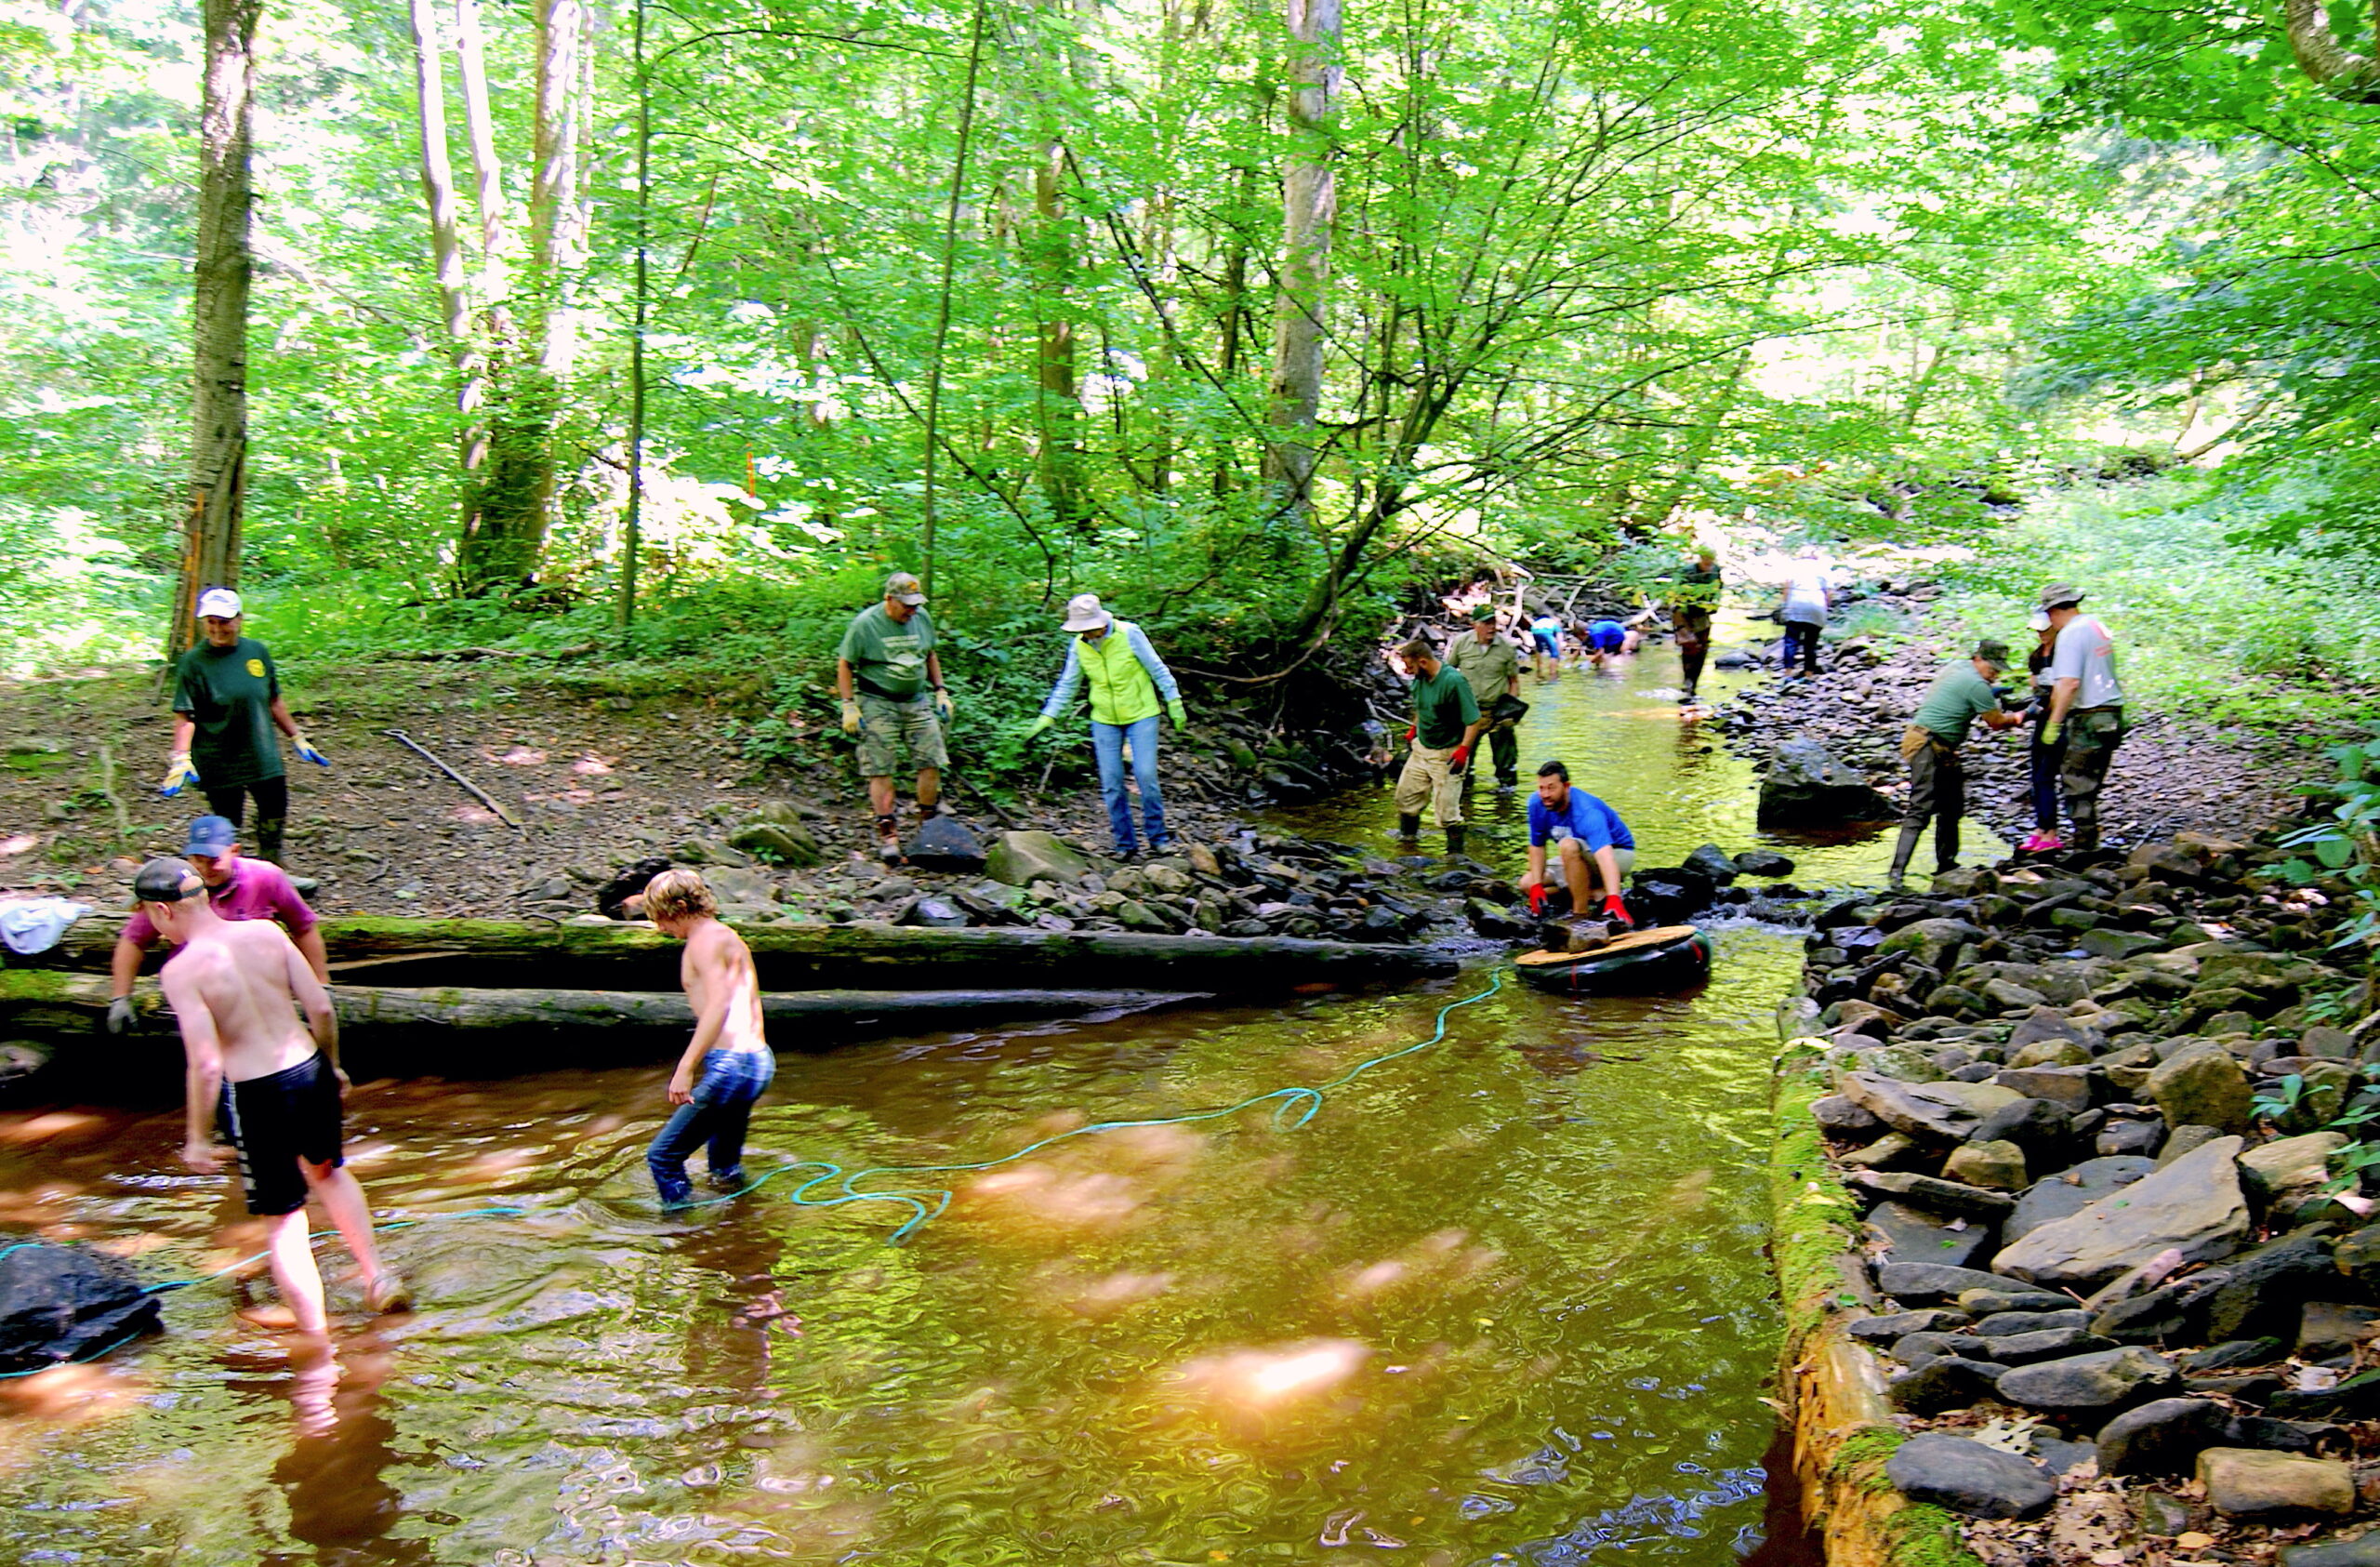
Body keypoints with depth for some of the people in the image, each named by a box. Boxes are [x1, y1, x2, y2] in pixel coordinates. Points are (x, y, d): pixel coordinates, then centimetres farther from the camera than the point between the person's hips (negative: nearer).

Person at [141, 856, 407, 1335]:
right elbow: (321, 1007, -1)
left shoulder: (182, 971, -17)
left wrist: (196, 1138, -8)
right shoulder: (265, 932, -4)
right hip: (309, 1071, 5)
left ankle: (318, 1340, 17)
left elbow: (206, 1065, -20)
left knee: (282, 1220, 11)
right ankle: (377, 1275, 36)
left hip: (254, 1096, -5)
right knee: (327, 1172, 32)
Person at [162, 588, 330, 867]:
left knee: (275, 818, 14)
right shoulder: (193, 662, -10)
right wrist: (181, 757, -27)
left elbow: (274, 702, 14)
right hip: (219, 764, -4)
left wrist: (297, 739, 18)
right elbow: (184, 716, -14)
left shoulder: (257, 651, 2)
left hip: (264, 758, 5)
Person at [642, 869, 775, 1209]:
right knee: (726, 1169, 21)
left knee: (663, 1156, -5)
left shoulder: (705, 940, -9)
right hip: (759, 1061, 10)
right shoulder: (730, 937, 19)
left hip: (730, 1065, -10)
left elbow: (719, 1004, -24)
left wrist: (686, 1067, -29)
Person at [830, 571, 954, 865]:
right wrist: (849, 706, -10)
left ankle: (928, 826, 13)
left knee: (932, 762, -1)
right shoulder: (864, 624, -10)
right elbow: (844, 665, -5)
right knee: (880, 769, -5)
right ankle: (888, 835, 0)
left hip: (917, 701, 5)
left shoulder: (923, 618, 5)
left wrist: (941, 691, 14)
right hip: (877, 704, -4)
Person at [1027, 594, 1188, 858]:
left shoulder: (1129, 634, -13)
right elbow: (1066, 684, 8)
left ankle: (1158, 837, 6)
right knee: (1111, 783, 0)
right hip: (1104, 720, 3)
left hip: (1141, 715, -3)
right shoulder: (1078, 646, -3)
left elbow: (1157, 669, -5)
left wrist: (1174, 703, -4)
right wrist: (1047, 718, 3)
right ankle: (1125, 844, 11)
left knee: (1145, 776, -10)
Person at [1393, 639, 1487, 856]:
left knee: (1447, 809, -4)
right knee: (1405, 796, 17)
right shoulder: (1419, 680, -1)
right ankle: (1407, 839, 37)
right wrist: (1413, 730, 17)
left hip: (1447, 755, -8)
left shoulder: (1454, 681, -24)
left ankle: (1456, 852, 9)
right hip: (1421, 749, 8)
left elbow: (1474, 720, -22)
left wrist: (1463, 750, -28)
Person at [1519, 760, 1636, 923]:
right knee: (1527, 884, -1)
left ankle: (1580, 914, -27)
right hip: (1581, 861, 8)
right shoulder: (1537, 804, -15)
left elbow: (1605, 856, -48)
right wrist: (1536, 885, -15)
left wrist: (1613, 899, -62)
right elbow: (1537, 846, -3)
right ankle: (1596, 894, -3)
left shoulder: (1586, 813, -35)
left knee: (1568, 845, -37)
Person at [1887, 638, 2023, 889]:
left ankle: (1946, 865, 25)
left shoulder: (1957, 668, 14)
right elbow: (1996, 722, -2)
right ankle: (1897, 872, -23)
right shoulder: (1976, 684, -13)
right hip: (1928, 748, -11)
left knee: (1952, 807, 17)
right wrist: (2016, 718, 17)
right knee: (1921, 810, -17)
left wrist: (1992, 697, 19)